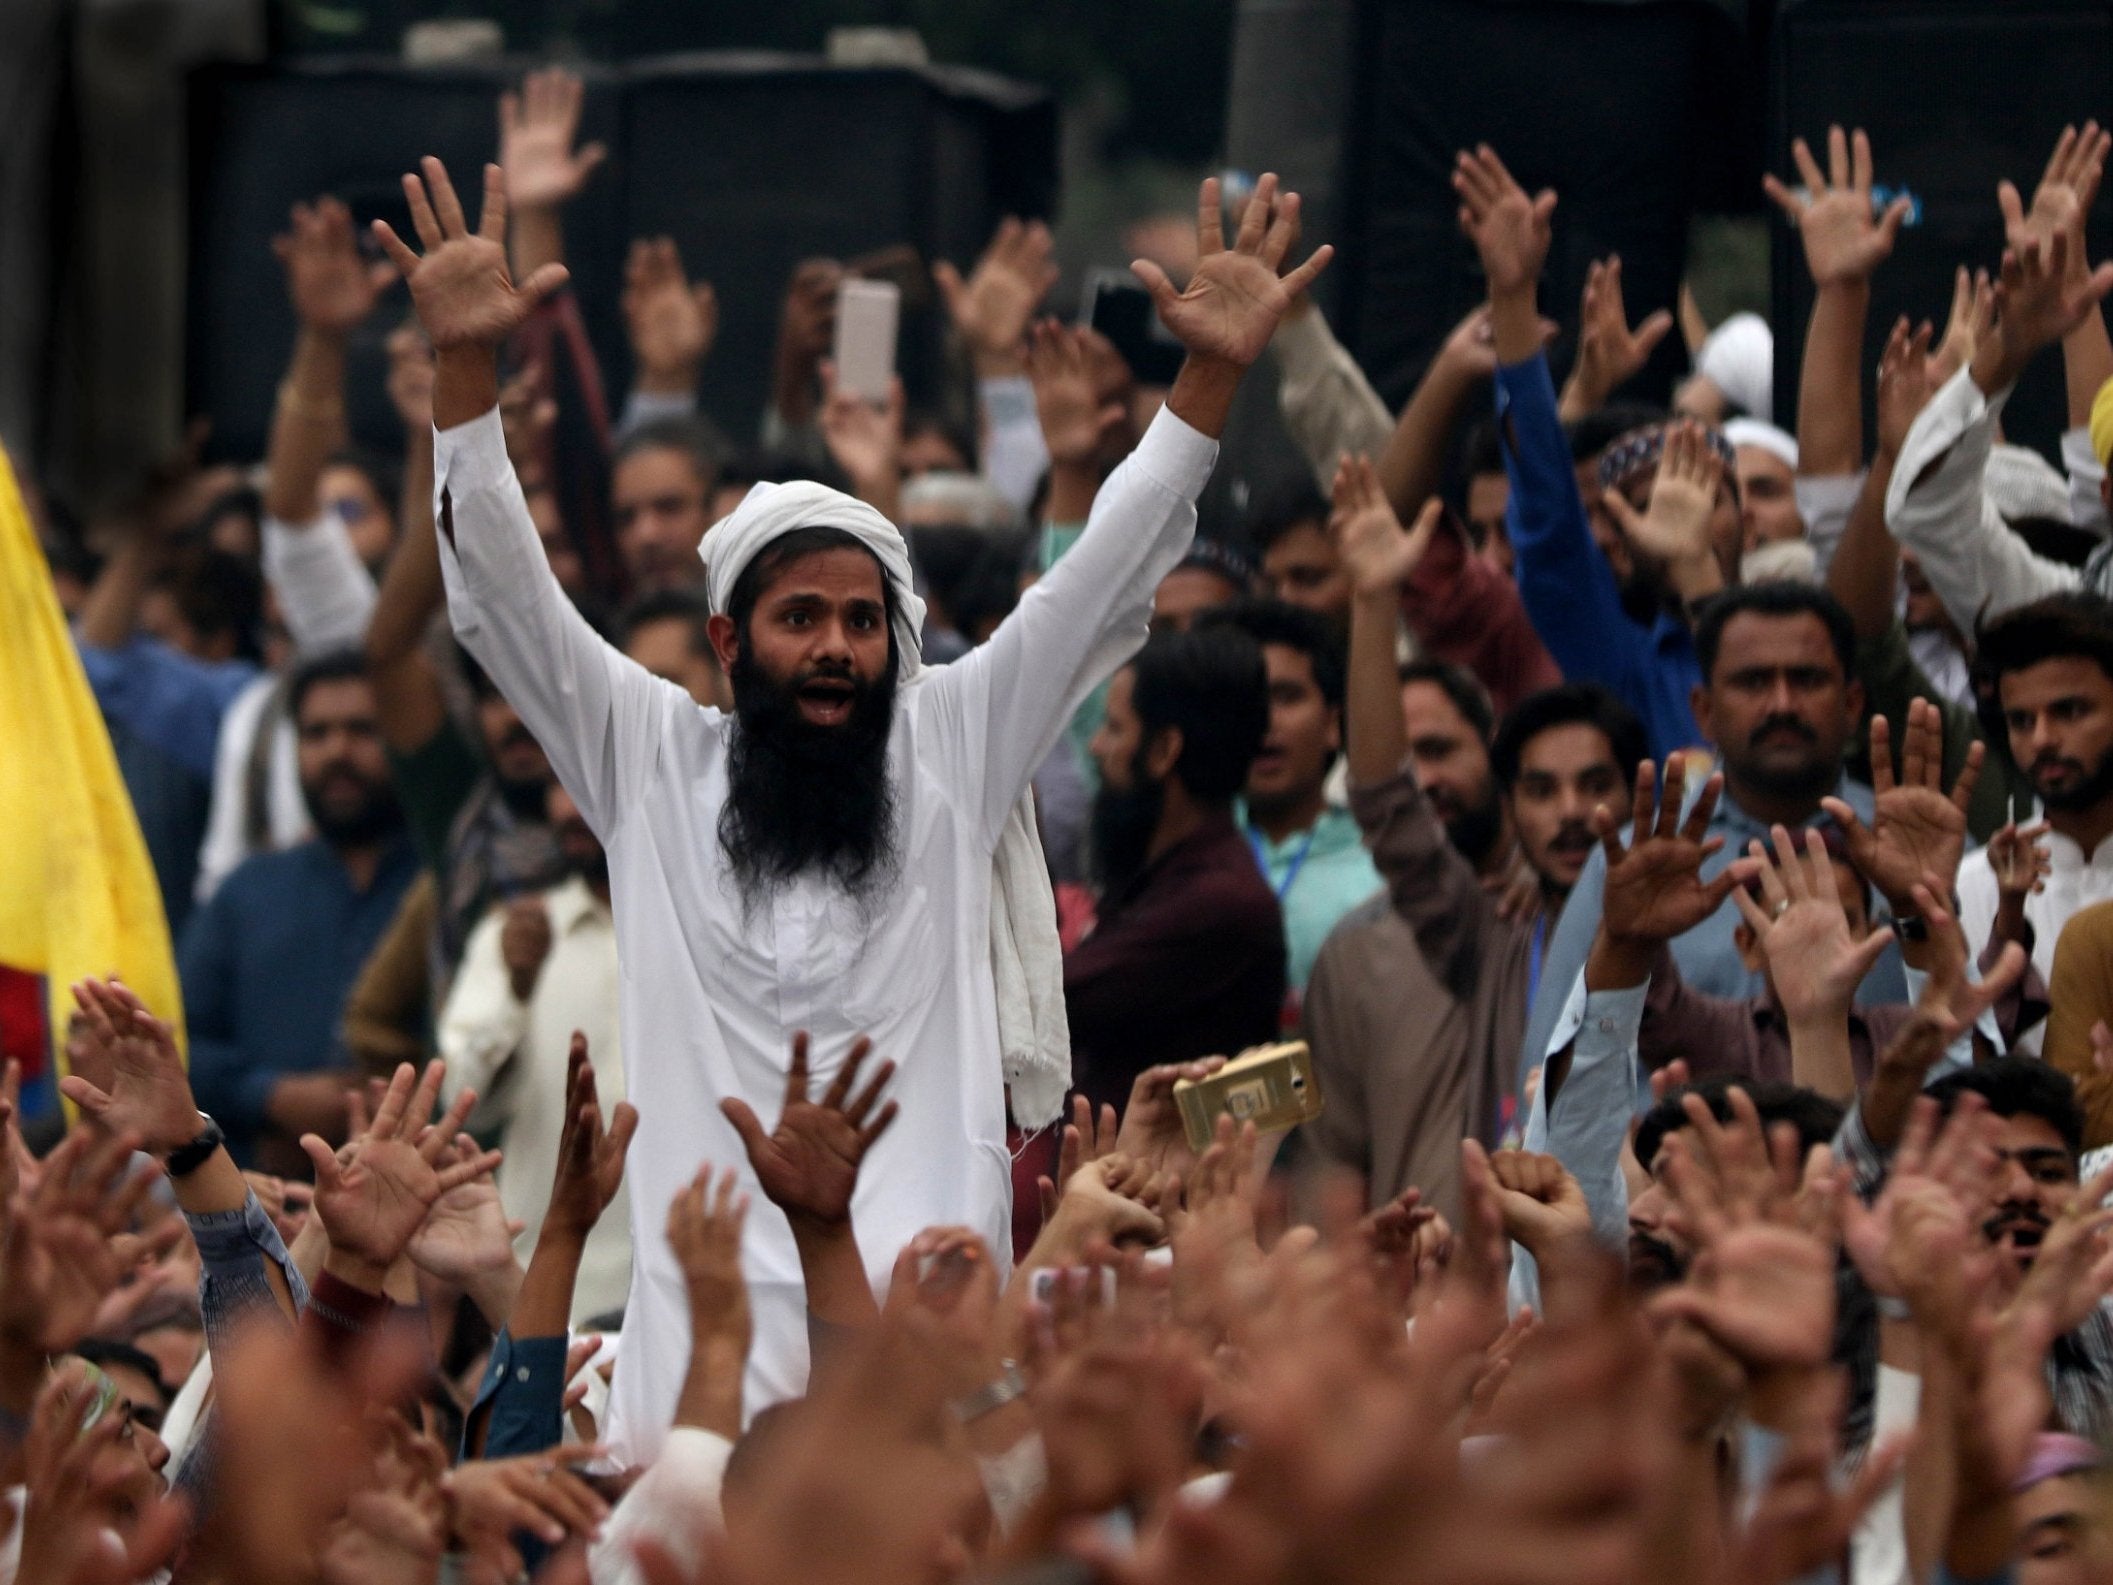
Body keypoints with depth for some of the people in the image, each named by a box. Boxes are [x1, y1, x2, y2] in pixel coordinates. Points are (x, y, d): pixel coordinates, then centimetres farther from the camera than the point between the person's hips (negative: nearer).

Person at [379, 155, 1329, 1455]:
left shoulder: (955, 748, 12)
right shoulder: (652, 760, 11)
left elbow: (1102, 585, 9)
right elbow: (506, 599, 5)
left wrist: (1212, 378, -1)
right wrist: (467, 369, -7)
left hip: (925, 1301, 0)